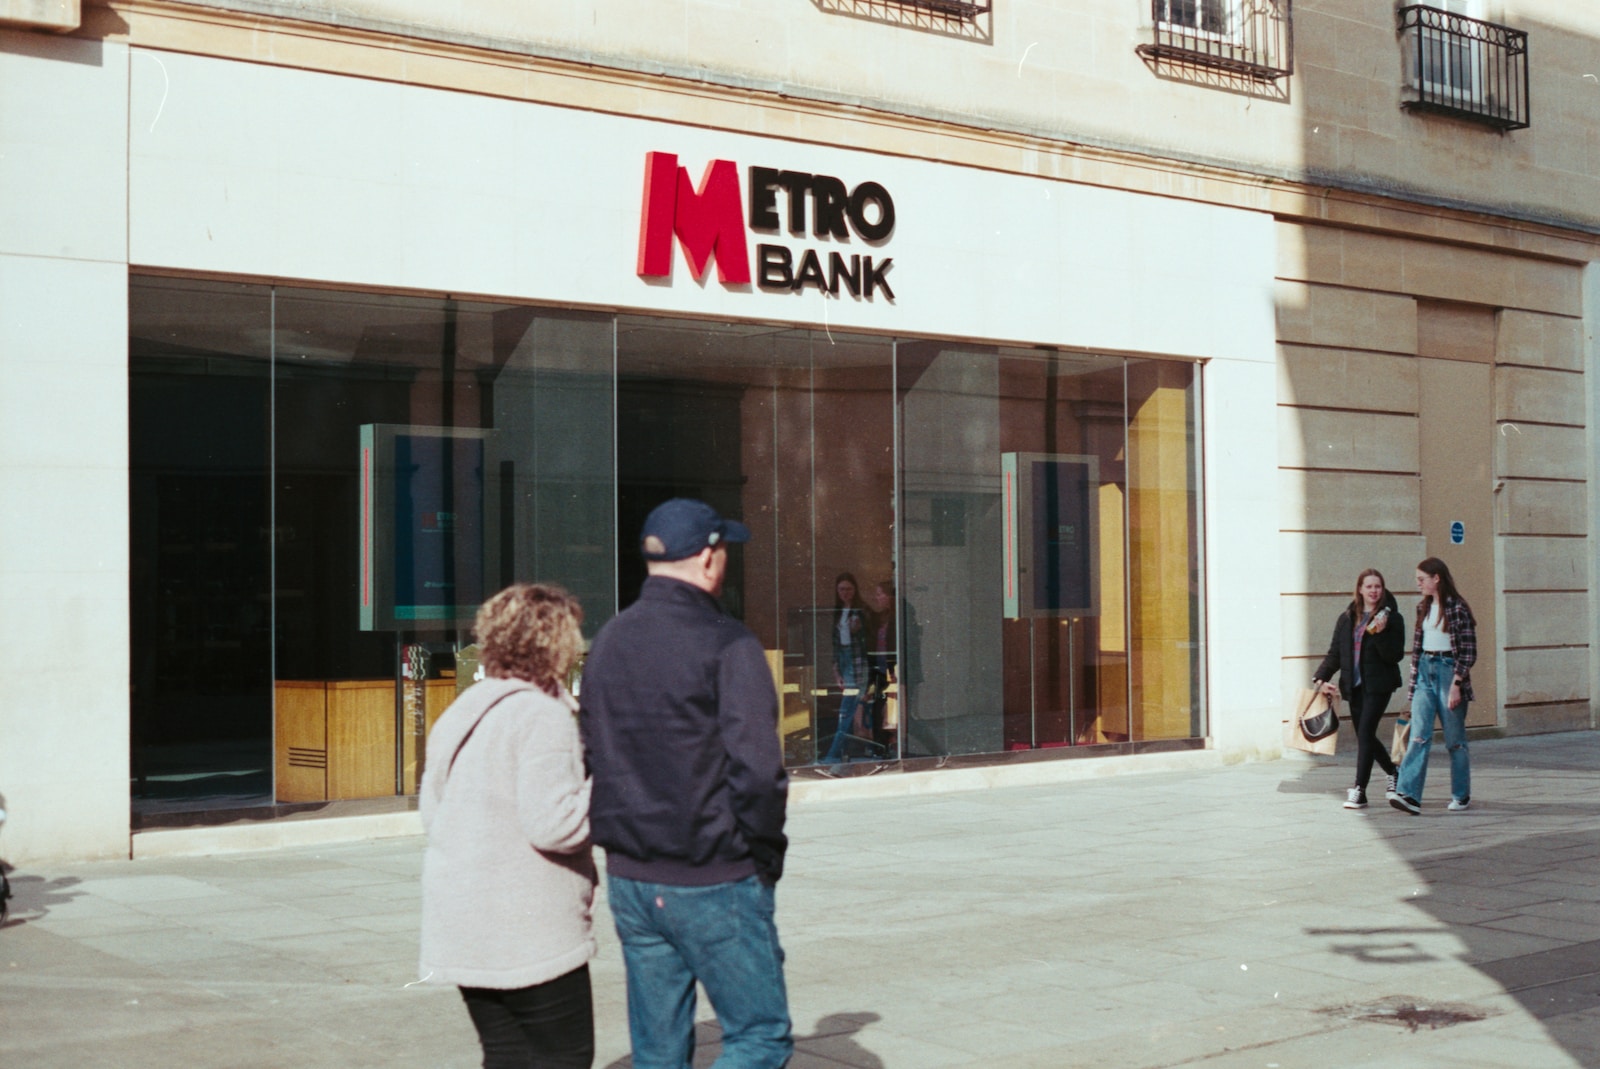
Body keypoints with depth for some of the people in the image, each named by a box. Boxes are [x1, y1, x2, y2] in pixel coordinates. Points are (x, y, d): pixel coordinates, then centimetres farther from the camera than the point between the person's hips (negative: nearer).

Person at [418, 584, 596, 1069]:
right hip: (531, 932, -8)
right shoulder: (543, 715, -16)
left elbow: (430, 808, 16)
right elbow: (553, 823, -23)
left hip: (462, 927, 8)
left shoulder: (459, 713, 11)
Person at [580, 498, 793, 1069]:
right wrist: (766, 854, -6)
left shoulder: (607, 641, 9)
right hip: (714, 883, -7)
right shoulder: (726, 644, -13)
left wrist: (631, 839, 14)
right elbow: (757, 768, -20)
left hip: (628, 878, 7)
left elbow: (593, 756, 12)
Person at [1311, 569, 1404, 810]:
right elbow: (1334, 653, 13)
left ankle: (1359, 790, -11)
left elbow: (1396, 656, -8)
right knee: (1365, 736, 11)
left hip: (1378, 684, -5)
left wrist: (1381, 634, -21)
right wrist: (1321, 677, 1)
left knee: (1365, 733, -13)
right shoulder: (1347, 618, 10)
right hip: (1354, 686, 5)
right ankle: (1393, 772, 36)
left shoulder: (1391, 618, -2)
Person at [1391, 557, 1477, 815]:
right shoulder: (1424, 608, 12)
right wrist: (1414, 682, 11)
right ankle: (1409, 794, -17)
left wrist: (1456, 684, -16)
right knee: (1419, 735, -8)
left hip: (1449, 670, -5)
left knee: (1455, 739, 4)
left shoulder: (1458, 608, -9)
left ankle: (1462, 796, 17)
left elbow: (1469, 652, -10)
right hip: (1425, 672, 5)